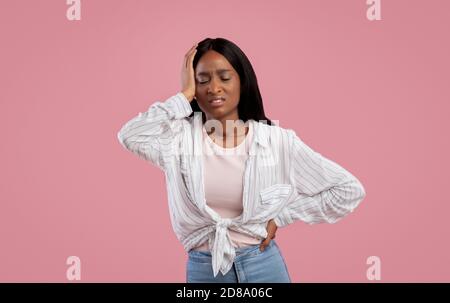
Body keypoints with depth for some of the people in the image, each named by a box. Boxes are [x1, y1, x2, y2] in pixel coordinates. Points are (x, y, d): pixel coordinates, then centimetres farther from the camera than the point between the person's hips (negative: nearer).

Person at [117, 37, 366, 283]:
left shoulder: (276, 140, -8)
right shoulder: (181, 136, -5)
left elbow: (349, 190, -6)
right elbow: (129, 136, -25)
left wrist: (280, 217, -6)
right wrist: (185, 95, -16)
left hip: (262, 265, -1)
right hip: (201, 269, 1)